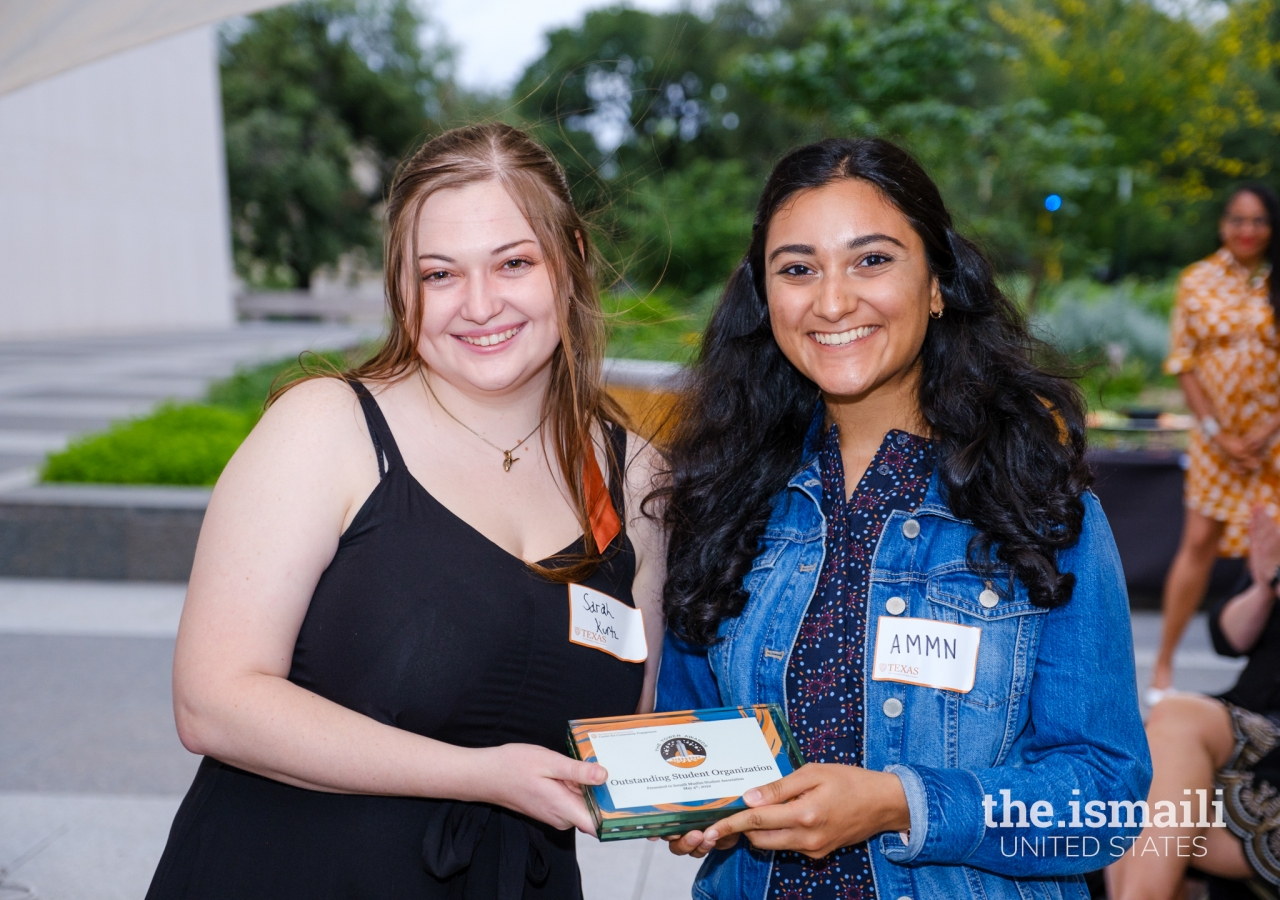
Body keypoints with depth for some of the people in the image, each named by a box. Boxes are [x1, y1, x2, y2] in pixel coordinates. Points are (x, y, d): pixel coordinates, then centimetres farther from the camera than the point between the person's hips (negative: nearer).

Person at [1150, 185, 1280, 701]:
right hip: (1216, 436, 0)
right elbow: (1183, 362, 0)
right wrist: (1215, 432, -6)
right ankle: (1163, 663, 5)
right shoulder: (1197, 282, 2)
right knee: (1199, 541, -3)